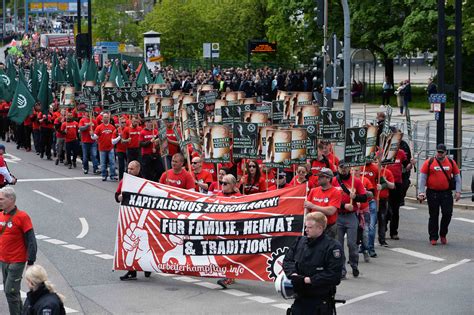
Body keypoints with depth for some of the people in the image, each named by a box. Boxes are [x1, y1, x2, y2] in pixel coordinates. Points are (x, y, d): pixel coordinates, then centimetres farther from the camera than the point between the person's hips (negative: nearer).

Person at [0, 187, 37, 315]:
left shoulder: (22, 217, -14)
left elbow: (31, 241, -13)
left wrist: (31, 262, -15)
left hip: (17, 262, -7)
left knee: (10, 292, -8)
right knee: (11, 291, 15)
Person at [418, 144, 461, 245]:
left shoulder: (451, 162, 5)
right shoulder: (429, 162, -2)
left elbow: (457, 177, 10)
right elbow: (423, 178, -2)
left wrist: (458, 191, 2)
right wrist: (421, 192, -8)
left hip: (446, 193, 2)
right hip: (432, 193, -2)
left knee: (447, 213, -3)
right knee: (434, 216, 4)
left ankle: (443, 234, 18)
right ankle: (433, 238, 13)